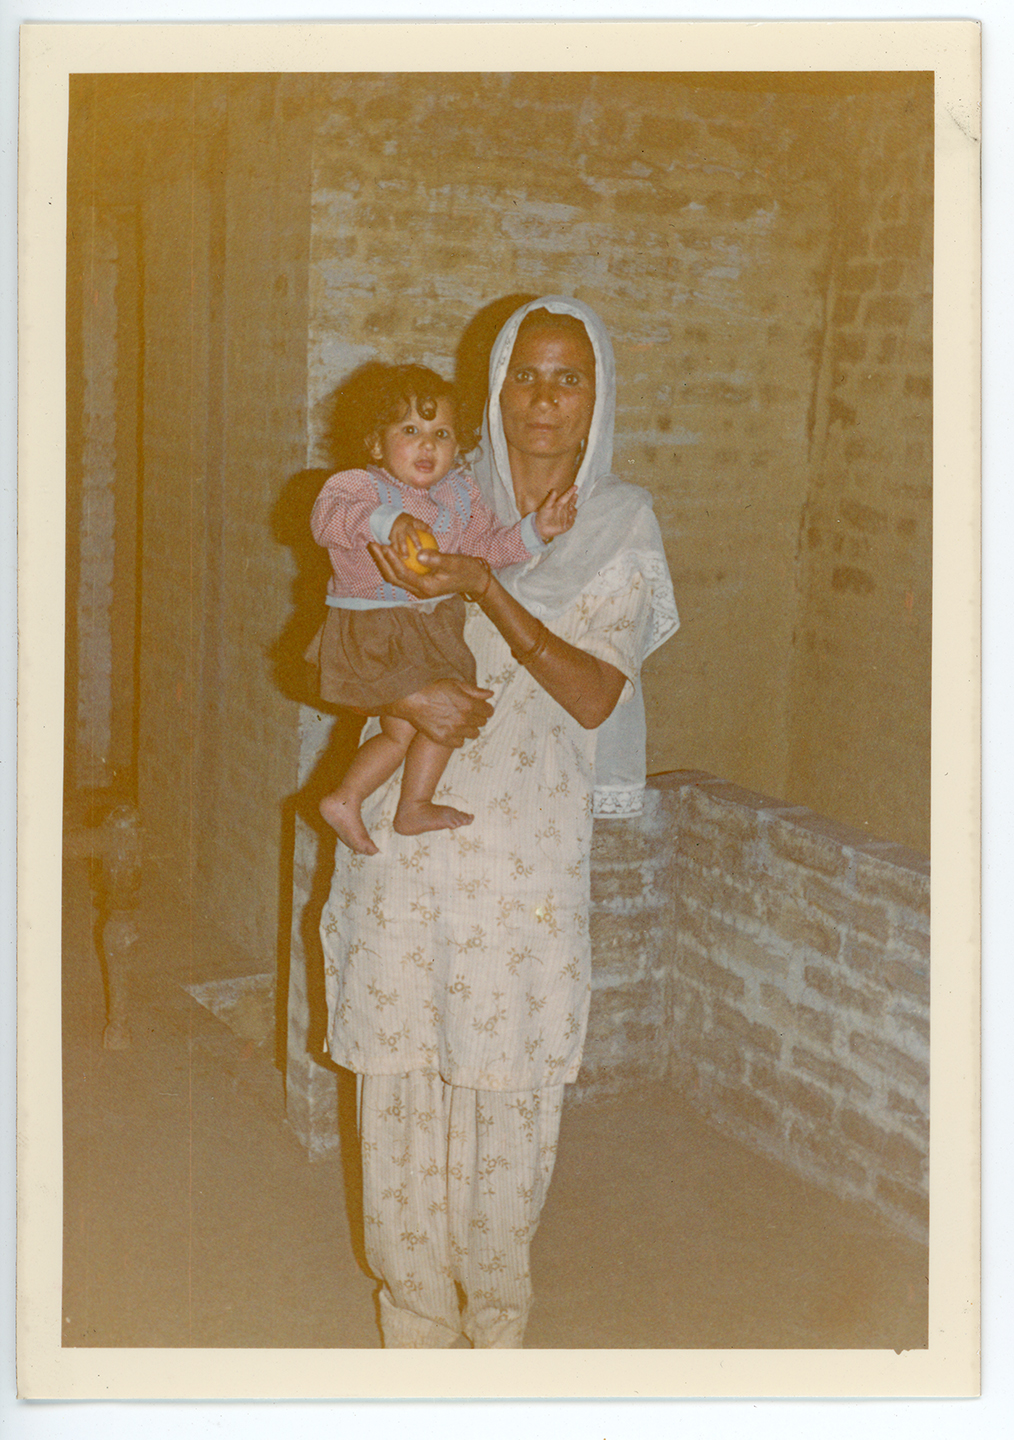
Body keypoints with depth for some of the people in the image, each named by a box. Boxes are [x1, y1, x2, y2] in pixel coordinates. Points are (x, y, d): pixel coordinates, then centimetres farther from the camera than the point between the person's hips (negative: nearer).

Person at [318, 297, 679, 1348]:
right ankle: (414, 1296, 25)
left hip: (531, 831, -1)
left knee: (513, 1065, 5)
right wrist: (405, 692, -17)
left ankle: (495, 1292, 29)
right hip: (414, 817, 1)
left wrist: (484, 589, -21)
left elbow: (595, 697, -9)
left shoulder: (622, 525, 1)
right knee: (404, 1056, 5)